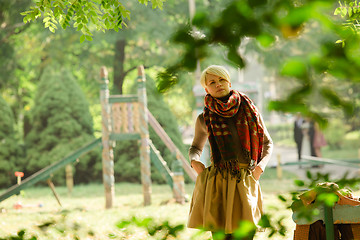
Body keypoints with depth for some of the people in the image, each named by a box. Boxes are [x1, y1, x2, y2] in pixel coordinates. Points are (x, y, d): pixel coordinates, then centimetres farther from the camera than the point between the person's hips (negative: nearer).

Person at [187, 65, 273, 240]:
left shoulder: (249, 109, 9)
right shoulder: (205, 119, 8)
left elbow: (267, 142, 18)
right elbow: (196, 147, 25)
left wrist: (261, 165, 1)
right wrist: (194, 161, 3)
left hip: (245, 184, 1)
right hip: (217, 184, 0)